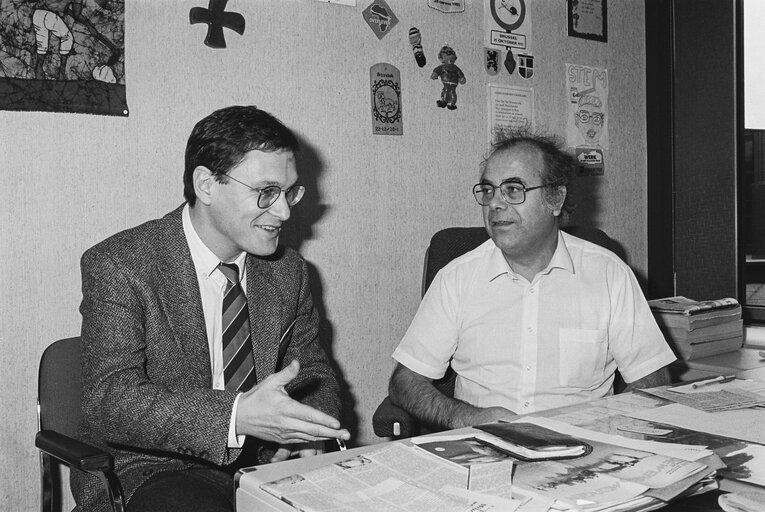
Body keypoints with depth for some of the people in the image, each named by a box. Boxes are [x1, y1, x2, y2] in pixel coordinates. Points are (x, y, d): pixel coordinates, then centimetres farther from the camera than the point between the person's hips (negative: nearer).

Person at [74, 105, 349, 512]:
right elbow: (107, 400, -21)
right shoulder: (119, 265, -12)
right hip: (150, 470, -5)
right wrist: (235, 416, -36)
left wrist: (306, 437, -10)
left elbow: (314, 373, 13)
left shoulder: (288, 271, 5)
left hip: (264, 463, 5)